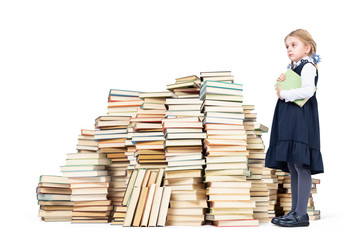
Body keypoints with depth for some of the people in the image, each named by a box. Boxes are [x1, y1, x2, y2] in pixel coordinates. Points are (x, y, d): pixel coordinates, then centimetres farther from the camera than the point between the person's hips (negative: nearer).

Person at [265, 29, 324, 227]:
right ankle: (294, 211, 15)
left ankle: (302, 214, -10)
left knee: (301, 164, -12)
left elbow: (308, 91, -22)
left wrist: (284, 94, -13)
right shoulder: (294, 68, 22)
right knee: (292, 167, 9)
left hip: (302, 120, -10)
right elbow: (285, 92, 25)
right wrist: (282, 82, 7)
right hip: (290, 121, 10)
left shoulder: (308, 67, -6)